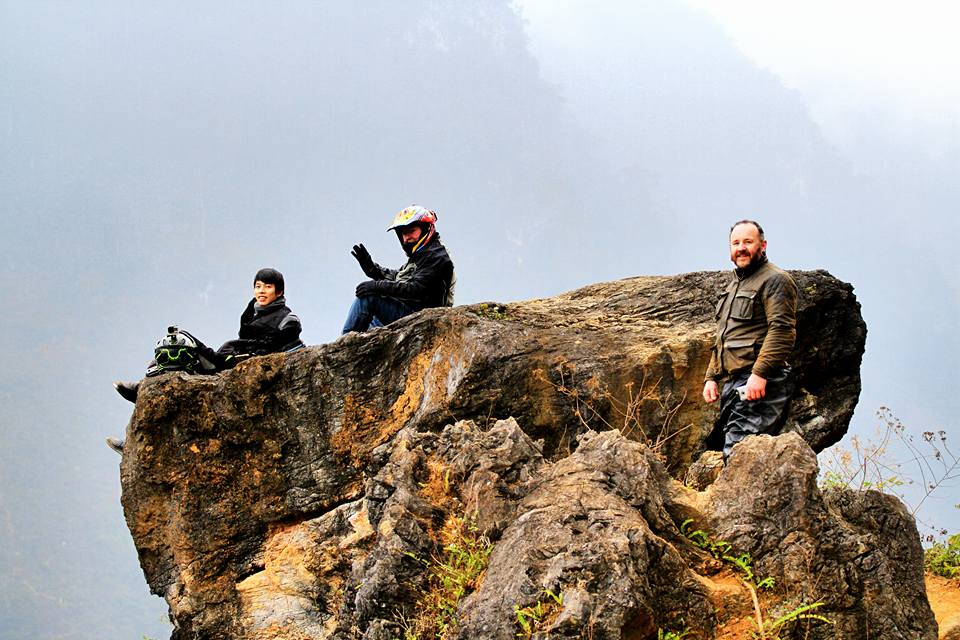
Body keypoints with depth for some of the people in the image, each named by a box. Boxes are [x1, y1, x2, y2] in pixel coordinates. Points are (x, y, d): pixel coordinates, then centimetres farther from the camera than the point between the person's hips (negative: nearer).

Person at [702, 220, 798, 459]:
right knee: (717, 445, 8)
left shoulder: (774, 280, -6)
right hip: (733, 383, 10)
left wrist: (760, 373, -26)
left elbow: (782, 330, -19)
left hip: (759, 385, -10)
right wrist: (711, 377, 22)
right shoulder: (734, 285, 25)